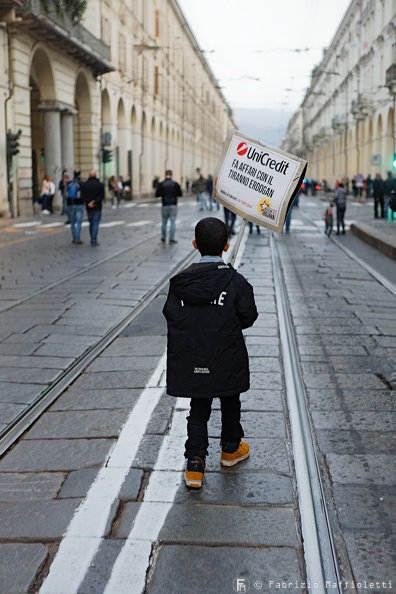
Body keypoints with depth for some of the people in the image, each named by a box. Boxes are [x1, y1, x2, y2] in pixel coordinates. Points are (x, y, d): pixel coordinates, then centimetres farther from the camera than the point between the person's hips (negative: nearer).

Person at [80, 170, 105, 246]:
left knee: (91, 223, 15)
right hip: (97, 208, -3)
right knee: (96, 224, -3)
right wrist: (95, 202, -15)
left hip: (89, 208, 3)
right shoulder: (100, 184, -4)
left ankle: (92, 240, 20)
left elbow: (82, 196, -8)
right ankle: (94, 240, -11)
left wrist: (88, 202, -12)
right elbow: (102, 196, -12)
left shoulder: (84, 185, 1)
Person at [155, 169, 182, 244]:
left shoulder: (161, 184, -6)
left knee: (164, 222, 12)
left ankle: (163, 238, 18)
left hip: (165, 205, 1)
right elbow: (180, 194, 0)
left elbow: (157, 195, -5)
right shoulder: (175, 184, -5)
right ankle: (171, 239, 0)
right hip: (173, 205, -1)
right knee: (173, 222, 3)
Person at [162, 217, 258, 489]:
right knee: (230, 404, 22)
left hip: (192, 363, 2)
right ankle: (231, 448, 40)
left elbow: (171, 315, -3)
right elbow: (248, 317, -8)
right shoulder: (236, 282, -14)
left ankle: (195, 464, 7)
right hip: (227, 362, -1)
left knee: (198, 410, 12)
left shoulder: (180, 282, -7)